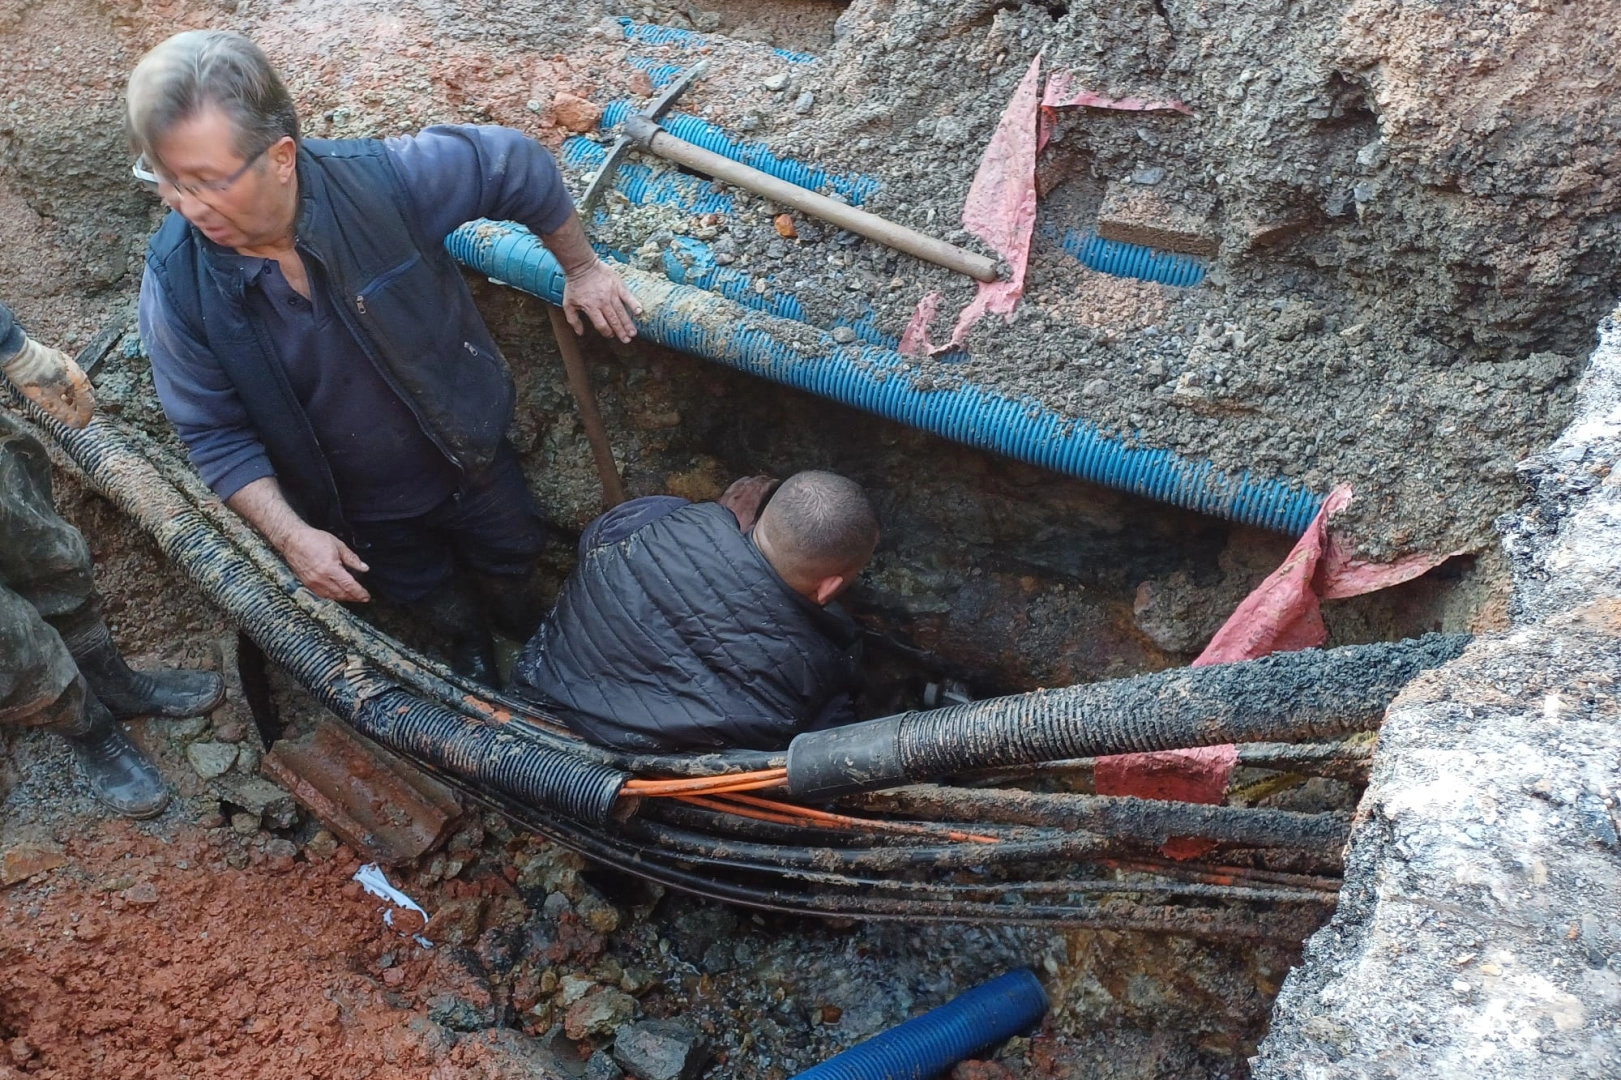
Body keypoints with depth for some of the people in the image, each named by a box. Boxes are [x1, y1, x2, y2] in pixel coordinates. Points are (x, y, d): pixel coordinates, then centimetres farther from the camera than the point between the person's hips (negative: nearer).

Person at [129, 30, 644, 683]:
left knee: (513, 556, 27)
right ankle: (466, 634, 64)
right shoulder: (175, 284, -26)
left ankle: (516, 615, 63)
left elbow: (519, 167, -16)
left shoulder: (382, 179, -32)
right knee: (421, 590, 28)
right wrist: (292, 537, -24)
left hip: (468, 453, 0)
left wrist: (582, 268, -5)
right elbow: (217, 434, -16)